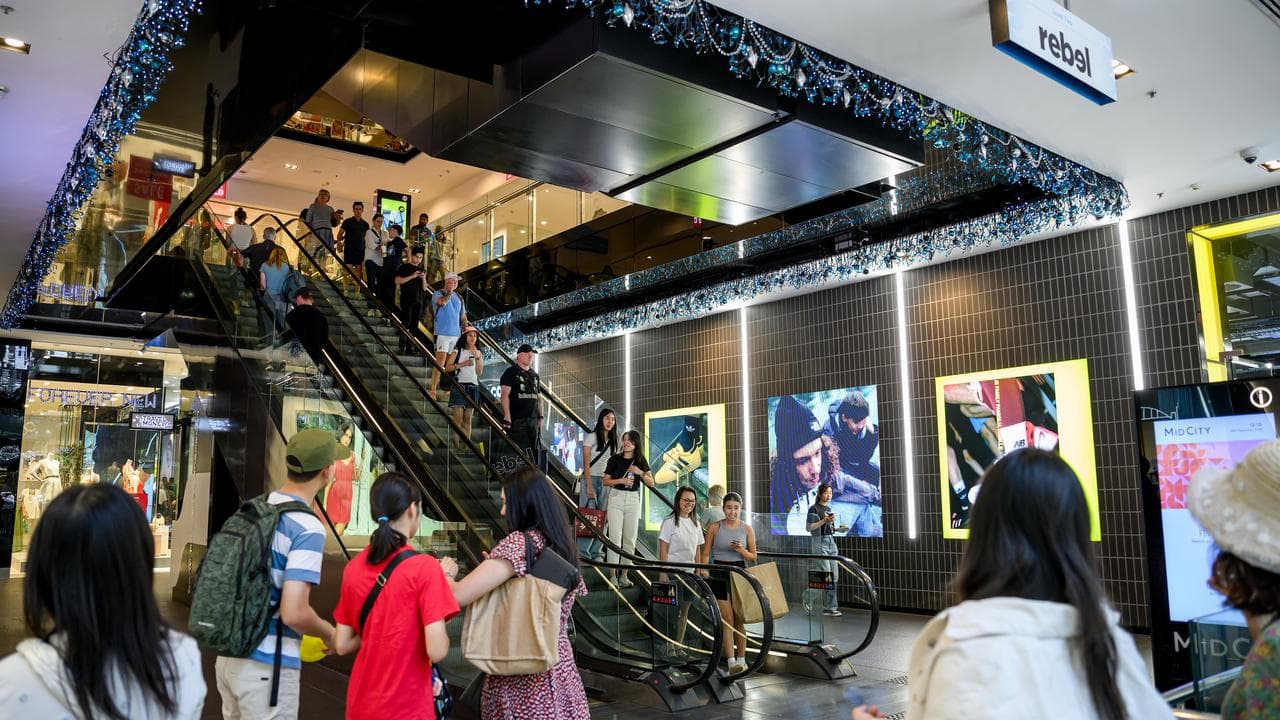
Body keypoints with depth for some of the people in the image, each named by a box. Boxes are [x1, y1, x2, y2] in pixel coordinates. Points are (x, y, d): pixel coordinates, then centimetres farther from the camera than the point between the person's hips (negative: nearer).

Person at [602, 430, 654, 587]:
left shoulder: (640, 461, 7)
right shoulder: (615, 459, 1)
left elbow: (651, 483, 5)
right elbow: (606, 481, 3)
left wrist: (640, 473, -12)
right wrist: (621, 480, -12)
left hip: (633, 500, 3)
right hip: (616, 498, -3)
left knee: (630, 539, 5)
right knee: (615, 537, -10)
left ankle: (624, 574, 14)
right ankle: (613, 575, -10)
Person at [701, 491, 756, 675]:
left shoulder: (747, 529, 2)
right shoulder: (714, 527, -2)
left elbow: (753, 556, 7)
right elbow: (705, 553, 3)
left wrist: (741, 550, -13)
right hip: (719, 574, -2)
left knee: (739, 619, 9)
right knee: (727, 619, -6)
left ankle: (741, 659, 19)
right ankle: (731, 662, -7)